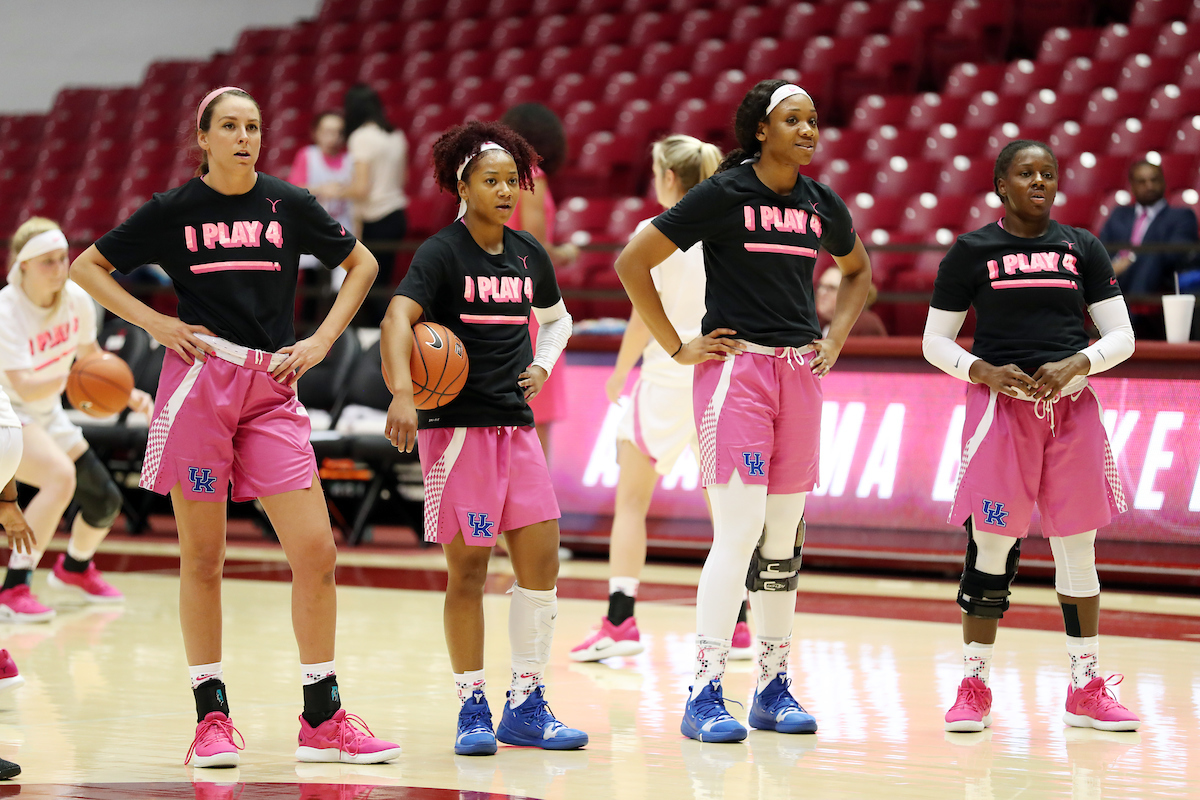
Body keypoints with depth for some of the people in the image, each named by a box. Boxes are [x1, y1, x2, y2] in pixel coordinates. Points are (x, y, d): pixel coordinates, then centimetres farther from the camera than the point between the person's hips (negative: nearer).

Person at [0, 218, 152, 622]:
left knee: (105, 501, 6)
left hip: (47, 415, 7)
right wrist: (69, 379, -54)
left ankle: (74, 568, 41)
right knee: (61, 474, -34)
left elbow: (90, 355, 11)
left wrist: (127, 393, 0)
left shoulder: (76, 298, -9)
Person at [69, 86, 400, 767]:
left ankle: (323, 720, 4)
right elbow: (87, 266, 10)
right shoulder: (174, 210, 2)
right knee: (202, 557, 2)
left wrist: (321, 341, 8)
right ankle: (212, 716, 10)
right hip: (199, 379, -2)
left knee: (316, 551, -5)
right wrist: (153, 323, -1)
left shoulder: (289, 204, 6)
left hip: (272, 390, 2)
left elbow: (361, 263, 18)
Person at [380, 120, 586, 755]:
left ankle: (526, 708, 12)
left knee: (542, 563, 2)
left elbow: (557, 318, 29)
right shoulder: (442, 254, -9)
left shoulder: (528, 254, 10)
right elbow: (397, 320, -24)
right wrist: (402, 391, -40)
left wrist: (542, 366, 10)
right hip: (456, 425, -6)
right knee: (468, 570, -3)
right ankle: (472, 712, 6)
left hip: (515, 425, 6)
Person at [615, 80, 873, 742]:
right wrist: (676, 347, -6)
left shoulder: (821, 204, 9)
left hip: (799, 372, 6)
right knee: (739, 533, -13)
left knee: (785, 539, 8)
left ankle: (773, 688, 17)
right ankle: (705, 696, -10)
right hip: (735, 366, -6)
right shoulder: (723, 195, -7)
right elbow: (632, 263, -6)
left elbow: (857, 270, 29)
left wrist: (835, 339, 14)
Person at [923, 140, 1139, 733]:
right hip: (1001, 405, -2)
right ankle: (974, 689, 5)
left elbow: (1122, 337, 8)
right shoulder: (971, 251, 3)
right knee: (990, 546, -5)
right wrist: (984, 372, -13)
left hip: (1072, 406, 2)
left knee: (1078, 549, 6)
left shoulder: (1082, 248, 9)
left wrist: (1075, 365, -11)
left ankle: (1086, 690, 14)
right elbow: (935, 342, 5)